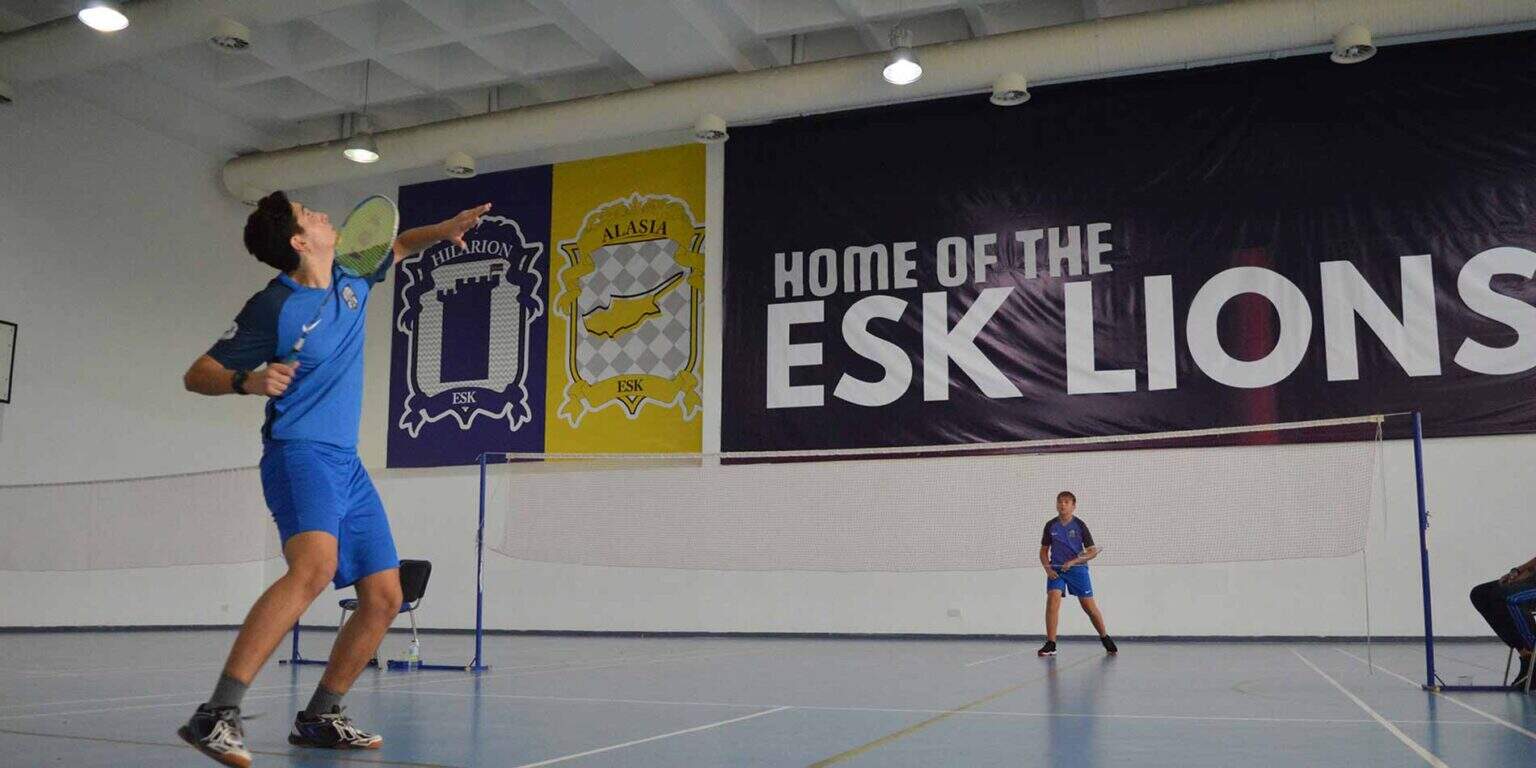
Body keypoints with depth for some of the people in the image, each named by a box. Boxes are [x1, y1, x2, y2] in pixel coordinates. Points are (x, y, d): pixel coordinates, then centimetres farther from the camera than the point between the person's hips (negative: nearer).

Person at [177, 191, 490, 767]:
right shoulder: (273, 308, -10)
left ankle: (318, 719, 15)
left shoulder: (350, 280, 9)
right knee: (315, 564, -34)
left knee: (384, 598, 4)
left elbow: (397, 246, 30)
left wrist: (443, 229, 11)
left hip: (347, 464, 8)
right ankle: (217, 714, -35)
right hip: (300, 454, -8)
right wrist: (248, 381, -26)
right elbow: (197, 375, -5)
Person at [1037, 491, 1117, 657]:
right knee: (1052, 599, -18)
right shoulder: (1051, 525, 2)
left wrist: (1073, 561, -16)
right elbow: (1044, 550, 12)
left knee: (1088, 605, 0)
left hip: (1077, 569, -1)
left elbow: (1093, 551, -4)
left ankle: (1105, 638, 24)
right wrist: (1047, 568, -4)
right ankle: (1050, 645, -15)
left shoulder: (1080, 525, -5)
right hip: (1056, 569, 1)